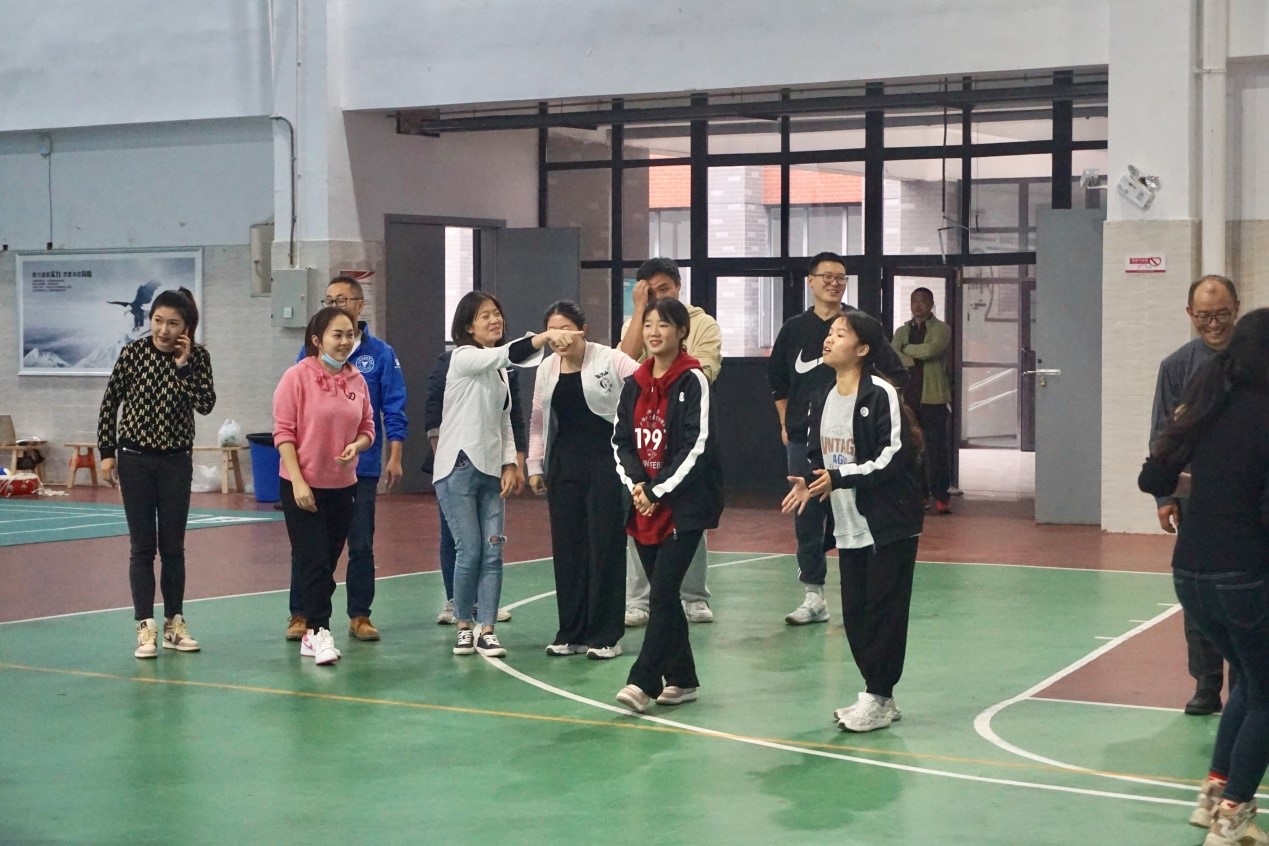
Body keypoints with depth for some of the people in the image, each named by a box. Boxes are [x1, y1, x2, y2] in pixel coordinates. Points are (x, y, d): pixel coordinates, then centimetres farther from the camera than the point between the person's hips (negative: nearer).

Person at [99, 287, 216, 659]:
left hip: (176, 461, 1)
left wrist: (184, 365, -19)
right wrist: (107, 451, -3)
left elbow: (206, 404, -14)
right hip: (135, 459, -1)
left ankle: (174, 623, 19)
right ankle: (145, 628, 1)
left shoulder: (197, 357, -4)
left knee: (173, 546, 8)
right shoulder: (132, 352, -7)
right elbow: (110, 402, 0)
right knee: (142, 546, 0)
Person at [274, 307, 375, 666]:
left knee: (328, 562, 11)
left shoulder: (356, 380, 4)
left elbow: (367, 429, 11)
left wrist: (355, 447, -12)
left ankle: (311, 633, 21)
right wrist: (298, 481, -16)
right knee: (314, 562, -8)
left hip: (343, 486, 5)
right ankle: (320, 633, -2)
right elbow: (283, 432, -11)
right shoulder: (298, 376, -11)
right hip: (303, 487, -5)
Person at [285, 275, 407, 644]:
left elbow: (394, 408, 0)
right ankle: (300, 615, 13)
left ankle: (360, 616, 16)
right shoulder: (311, 351, 3)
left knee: (362, 544, 6)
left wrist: (394, 457, -7)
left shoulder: (380, 354, 0)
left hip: (362, 465, 0)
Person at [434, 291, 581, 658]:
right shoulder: (464, 358, -8)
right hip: (458, 468, -6)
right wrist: (546, 335, -41)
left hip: (490, 470, 7)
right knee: (470, 551, -7)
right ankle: (464, 626, 9)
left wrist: (510, 463, 4)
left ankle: (486, 629, 3)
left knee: (493, 551, -1)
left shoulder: (498, 369, 15)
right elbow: (508, 354, -28)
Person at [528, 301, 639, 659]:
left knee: (605, 546, -2)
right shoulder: (546, 368, 10)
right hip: (563, 465, 5)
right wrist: (534, 466, 14)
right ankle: (571, 632, 17)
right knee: (566, 548, 8)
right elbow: (538, 421, 16)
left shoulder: (610, 360, -7)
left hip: (606, 462, -5)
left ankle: (605, 635, 6)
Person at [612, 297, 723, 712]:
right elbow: (621, 440, 11)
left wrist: (658, 491, -14)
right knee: (664, 595, 11)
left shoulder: (693, 382, -7)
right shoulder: (634, 384, 12)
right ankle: (682, 679, 20)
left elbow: (697, 445, -13)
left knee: (662, 595, -11)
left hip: (684, 506, -7)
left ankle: (642, 682, -13)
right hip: (642, 505, 7)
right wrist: (636, 484, -7)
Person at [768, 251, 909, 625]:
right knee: (807, 517, 5)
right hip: (803, 437, 3)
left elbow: (895, 376, 2)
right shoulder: (794, 329, 8)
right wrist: (786, 423, 16)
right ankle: (813, 597, 14)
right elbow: (777, 378, 21)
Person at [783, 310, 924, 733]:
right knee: (854, 615, 9)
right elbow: (816, 454, 19)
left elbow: (893, 456, -19)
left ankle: (877, 698, 7)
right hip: (849, 527, 7)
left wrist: (839, 477, -21)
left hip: (889, 525, -7)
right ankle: (879, 697, 21)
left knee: (885, 611, -2)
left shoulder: (881, 395, -13)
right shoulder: (821, 398, 10)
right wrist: (808, 483, -1)